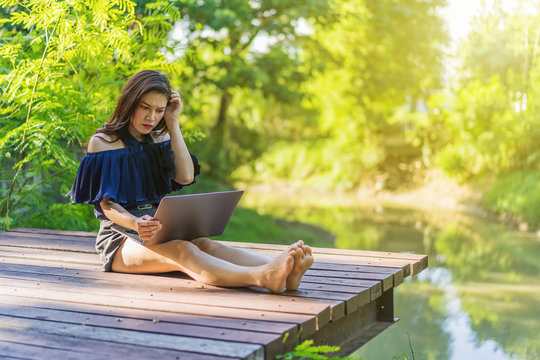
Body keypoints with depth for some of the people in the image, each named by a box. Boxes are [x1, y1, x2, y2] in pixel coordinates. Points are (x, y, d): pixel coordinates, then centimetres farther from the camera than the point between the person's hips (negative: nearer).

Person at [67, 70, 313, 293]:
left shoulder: (160, 140, 16)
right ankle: (263, 277, -63)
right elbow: (106, 204, -8)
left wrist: (173, 123, 0)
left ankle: (285, 273, -58)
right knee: (182, 251, -36)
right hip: (120, 236, -4)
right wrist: (135, 224, -30)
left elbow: (185, 177, -2)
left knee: (205, 245, -30)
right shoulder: (101, 142, 1)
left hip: (160, 232, 4)